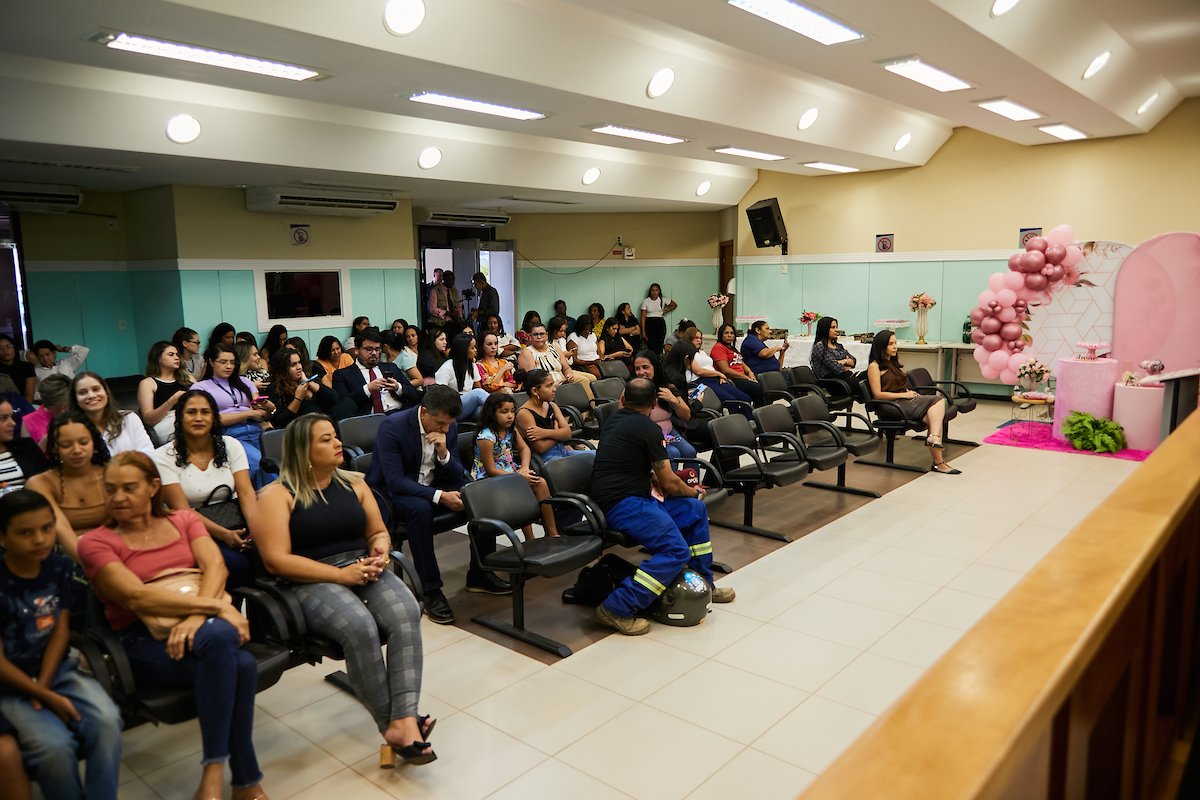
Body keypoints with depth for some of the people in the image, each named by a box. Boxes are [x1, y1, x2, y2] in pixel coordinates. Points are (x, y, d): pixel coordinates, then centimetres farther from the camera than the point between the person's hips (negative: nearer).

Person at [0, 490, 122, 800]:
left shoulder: (61, 567, -2)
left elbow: (61, 631, 1)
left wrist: (43, 684, -11)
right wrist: (47, 697, -15)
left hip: (58, 668, 4)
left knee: (106, 721, -23)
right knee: (54, 746, -28)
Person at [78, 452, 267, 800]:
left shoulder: (184, 519, 14)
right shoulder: (95, 543, 2)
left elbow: (215, 566, -3)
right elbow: (137, 597, -14)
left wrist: (197, 616, -23)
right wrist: (217, 606, -21)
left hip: (201, 626, 3)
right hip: (143, 641, -3)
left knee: (222, 637, -36)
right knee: (239, 665, -34)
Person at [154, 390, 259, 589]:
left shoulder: (231, 446, 6)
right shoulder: (163, 457, -2)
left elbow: (246, 493, -3)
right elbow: (182, 510, -9)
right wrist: (224, 534, -24)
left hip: (234, 524, 3)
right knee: (234, 563, -33)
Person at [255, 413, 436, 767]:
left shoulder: (354, 483, 16)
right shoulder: (278, 494, 0)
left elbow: (378, 531, 21)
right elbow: (276, 560, -9)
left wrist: (381, 547, -5)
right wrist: (339, 575, -16)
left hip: (365, 570, 5)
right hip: (314, 582, -4)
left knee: (406, 612, -28)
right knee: (360, 625, -35)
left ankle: (404, 719, -33)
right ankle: (393, 724, -21)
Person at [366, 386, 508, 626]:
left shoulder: (449, 427, -6)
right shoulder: (392, 427, -23)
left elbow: (457, 475, -2)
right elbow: (395, 481, -28)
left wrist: (444, 452, -23)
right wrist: (440, 496, -35)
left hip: (433, 484, 6)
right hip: (392, 491, -6)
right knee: (420, 508, -38)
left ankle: (480, 574, 2)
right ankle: (431, 592, -28)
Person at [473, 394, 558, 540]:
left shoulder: (510, 430, 4)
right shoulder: (486, 437, -20)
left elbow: (524, 448, 11)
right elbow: (491, 470, -20)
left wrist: (525, 468, -10)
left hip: (511, 472, 8)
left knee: (541, 483, -11)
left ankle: (553, 533, -6)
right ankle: (530, 540, -16)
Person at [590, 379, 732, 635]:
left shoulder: (614, 420, 15)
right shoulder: (648, 429, -12)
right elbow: (669, 483, -6)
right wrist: (694, 492, 11)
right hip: (622, 504, -10)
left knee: (696, 510, 13)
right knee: (676, 551, -22)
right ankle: (617, 608, -22)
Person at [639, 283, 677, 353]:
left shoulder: (663, 300, 3)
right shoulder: (645, 301, -1)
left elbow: (674, 305, 19)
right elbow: (643, 317, -3)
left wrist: (665, 311, 8)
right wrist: (643, 331, -9)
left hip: (660, 324, 2)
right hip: (649, 324, -1)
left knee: (659, 346, -3)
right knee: (651, 346, -10)